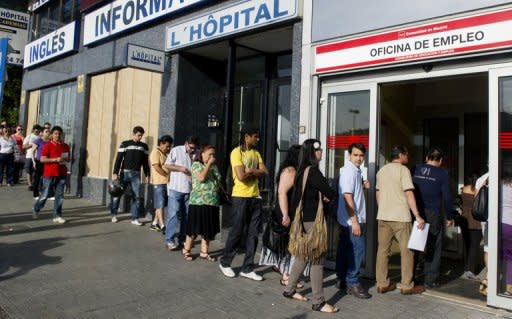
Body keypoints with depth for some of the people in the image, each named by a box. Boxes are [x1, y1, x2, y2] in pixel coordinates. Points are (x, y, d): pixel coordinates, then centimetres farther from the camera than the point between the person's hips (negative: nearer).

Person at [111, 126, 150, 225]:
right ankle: (114, 214, 25)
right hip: (124, 173, -2)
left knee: (136, 196, -2)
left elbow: (145, 162, 13)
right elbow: (118, 159, -5)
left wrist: (147, 174, 10)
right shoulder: (125, 144, -1)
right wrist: (115, 173, -12)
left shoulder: (144, 146, 9)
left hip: (136, 175, 2)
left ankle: (135, 218, 5)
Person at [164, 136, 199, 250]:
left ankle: (182, 239, 19)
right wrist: (180, 168, -14)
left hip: (189, 189, 4)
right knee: (173, 214, -5)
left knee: (186, 215, 9)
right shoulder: (176, 150, -3)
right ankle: (169, 240, 1)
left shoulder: (197, 154, 6)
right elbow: (167, 165, -1)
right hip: (175, 188, -4)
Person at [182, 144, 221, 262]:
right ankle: (186, 250, 18)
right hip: (198, 202, -6)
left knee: (209, 229, 9)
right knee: (195, 229, 0)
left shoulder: (214, 167, 15)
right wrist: (208, 164, -11)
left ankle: (204, 252, 21)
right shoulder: (196, 164, -3)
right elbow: (201, 177, -19)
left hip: (212, 203, 6)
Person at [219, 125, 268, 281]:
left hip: (255, 197, 7)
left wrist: (251, 171, -13)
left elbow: (265, 172, 3)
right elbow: (241, 176, -19)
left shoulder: (256, 153, 14)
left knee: (253, 234, 7)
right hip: (241, 197, -7)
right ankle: (225, 263, 22)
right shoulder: (237, 152, -9)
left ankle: (247, 269, 16)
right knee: (237, 232, 2)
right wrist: (256, 172, -3)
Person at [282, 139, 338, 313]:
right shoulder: (313, 171, -16)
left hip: (303, 218, 10)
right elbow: (330, 193, -16)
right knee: (317, 258, -4)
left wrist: (322, 196, 1)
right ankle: (318, 302, 2)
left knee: (304, 255, 18)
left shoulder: (303, 170, 12)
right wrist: (332, 194, 7)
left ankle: (289, 290, 28)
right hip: (312, 220, -10)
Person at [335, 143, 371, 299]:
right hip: (352, 219, -10)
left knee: (344, 248, 14)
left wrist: (363, 186, 3)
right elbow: (347, 196, -21)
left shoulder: (356, 170, 13)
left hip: (345, 220, 10)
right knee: (357, 250, -5)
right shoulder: (349, 171, -15)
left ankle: (342, 279, 23)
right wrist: (355, 221, -23)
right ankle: (352, 283, 3)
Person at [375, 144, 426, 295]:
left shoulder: (381, 171, 13)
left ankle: (382, 284, 13)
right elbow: (409, 194, -14)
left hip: (382, 216, 6)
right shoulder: (403, 170, -7)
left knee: (383, 250, 9)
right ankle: (407, 286, 9)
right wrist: (418, 216, -14)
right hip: (400, 216, -6)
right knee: (407, 251, 4)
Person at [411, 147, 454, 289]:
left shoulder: (415, 169, 3)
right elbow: (446, 197, -5)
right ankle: (430, 280, 11)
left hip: (415, 213, 3)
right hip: (433, 215, -3)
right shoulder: (442, 173, -4)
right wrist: (449, 217, 7)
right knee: (433, 248, 8)